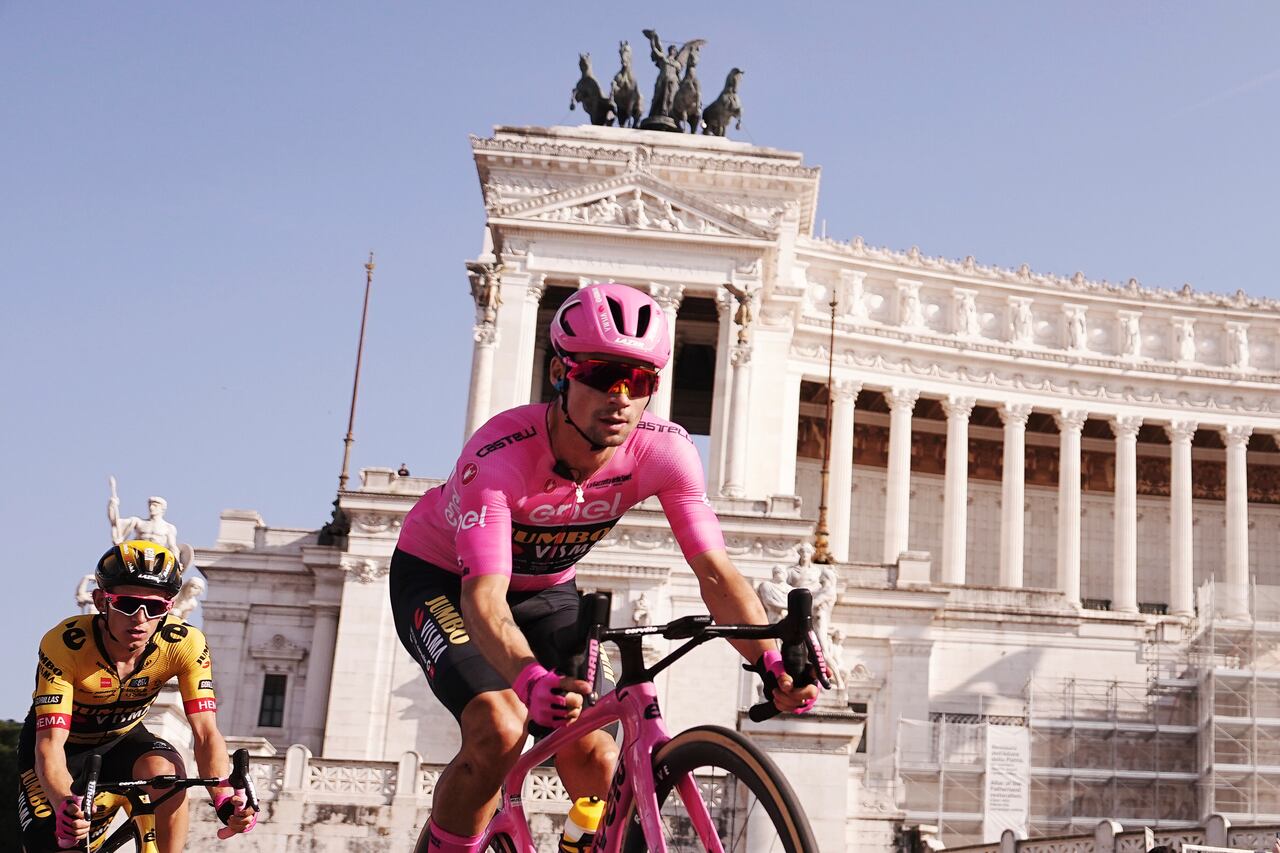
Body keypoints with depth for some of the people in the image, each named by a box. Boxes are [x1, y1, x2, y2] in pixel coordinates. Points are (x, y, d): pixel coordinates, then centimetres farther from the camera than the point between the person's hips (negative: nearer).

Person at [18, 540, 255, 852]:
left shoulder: (186, 645, -26)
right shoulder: (64, 644, -33)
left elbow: (205, 732, -29)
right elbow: (50, 744, -38)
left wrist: (224, 798, -48)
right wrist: (65, 805, -58)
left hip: (120, 739, 1)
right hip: (65, 744, -1)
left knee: (167, 770, -31)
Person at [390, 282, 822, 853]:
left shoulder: (665, 451, -24)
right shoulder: (499, 455, -36)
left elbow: (715, 573, -24)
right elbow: (483, 598, -44)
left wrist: (770, 660, -41)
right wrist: (529, 678, -63)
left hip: (545, 589, 4)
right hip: (441, 580, -4)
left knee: (598, 765, -12)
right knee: (500, 730, -28)